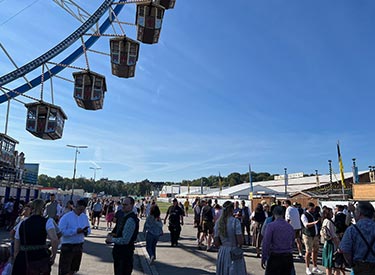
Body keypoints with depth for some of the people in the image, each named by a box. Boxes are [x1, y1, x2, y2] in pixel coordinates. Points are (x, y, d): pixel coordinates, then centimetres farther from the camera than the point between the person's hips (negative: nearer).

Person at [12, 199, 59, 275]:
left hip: (23, 261, 3)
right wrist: (53, 255, -7)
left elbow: (16, 249, 11)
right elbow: (55, 240, -21)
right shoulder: (47, 222, -5)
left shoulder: (22, 224, 7)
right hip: (41, 259, -3)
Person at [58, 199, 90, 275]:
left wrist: (86, 231, -13)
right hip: (67, 246, -5)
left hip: (79, 246, 6)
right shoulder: (66, 217, -14)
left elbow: (89, 229, 10)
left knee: (73, 269, 19)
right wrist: (75, 231, -27)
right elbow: (61, 231, -22)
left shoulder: (85, 217, 4)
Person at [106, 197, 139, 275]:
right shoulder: (124, 216, 4)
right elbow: (117, 230, 16)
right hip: (119, 250, 9)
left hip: (125, 252, -9)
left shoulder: (130, 220, -26)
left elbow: (125, 240, -27)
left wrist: (112, 239, -14)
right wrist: (111, 235, -5)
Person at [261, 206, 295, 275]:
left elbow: (266, 243, -13)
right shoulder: (290, 226, 6)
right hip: (288, 257, 5)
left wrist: (263, 258, -7)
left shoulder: (271, 225, -10)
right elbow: (292, 242, 14)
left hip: (275, 257, -5)